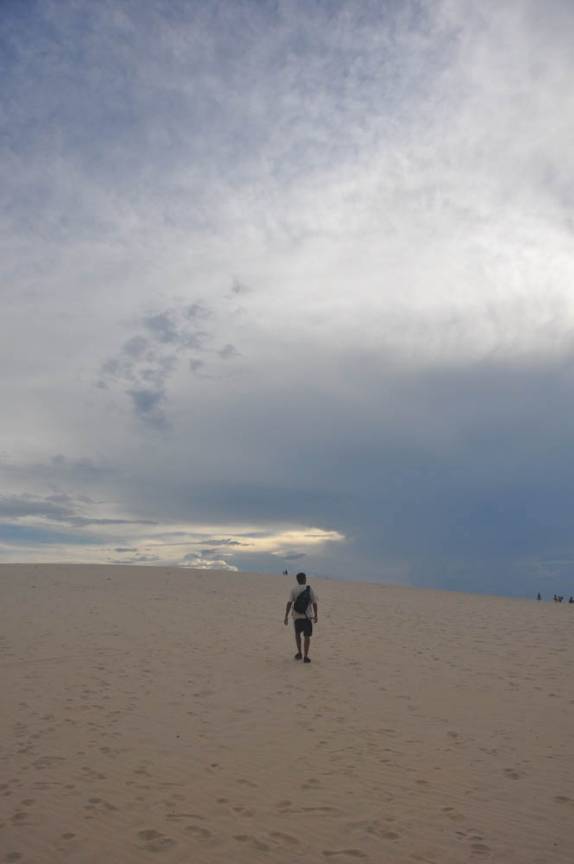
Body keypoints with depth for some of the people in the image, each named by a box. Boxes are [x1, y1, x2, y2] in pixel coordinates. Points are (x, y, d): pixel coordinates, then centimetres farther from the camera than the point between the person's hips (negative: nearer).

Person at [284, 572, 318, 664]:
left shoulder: (294, 590, -1)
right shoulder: (309, 589, -3)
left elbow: (289, 603, -8)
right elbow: (314, 603, -4)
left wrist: (286, 616, -5)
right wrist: (316, 615, 7)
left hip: (296, 616, 2)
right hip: (307, 616, -2)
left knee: (297, 634, 22)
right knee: (307, 636, 4)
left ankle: (299, 653, 25)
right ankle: (305, 656, 0)